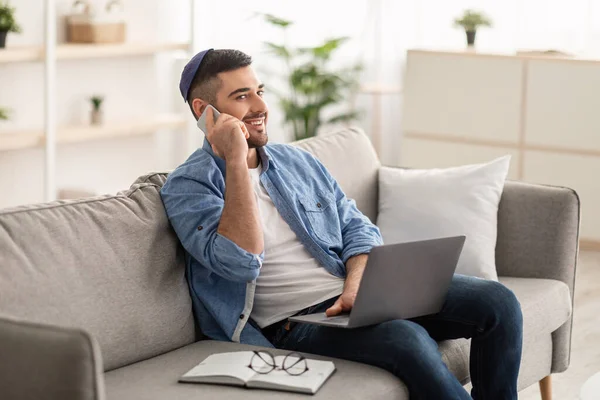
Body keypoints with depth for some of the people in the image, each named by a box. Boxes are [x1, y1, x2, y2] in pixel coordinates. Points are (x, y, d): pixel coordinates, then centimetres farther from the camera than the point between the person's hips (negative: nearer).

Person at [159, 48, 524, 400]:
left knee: (496, 301, -11)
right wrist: (235, 161, -18)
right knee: (409, 339, -34)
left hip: (356, 295, 7)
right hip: (295, 322, -7)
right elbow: (240, 262, -18)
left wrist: (356, 286, -8)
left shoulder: (297, 161, 18)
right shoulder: (187, 185, -2)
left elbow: (358, 228, 14)